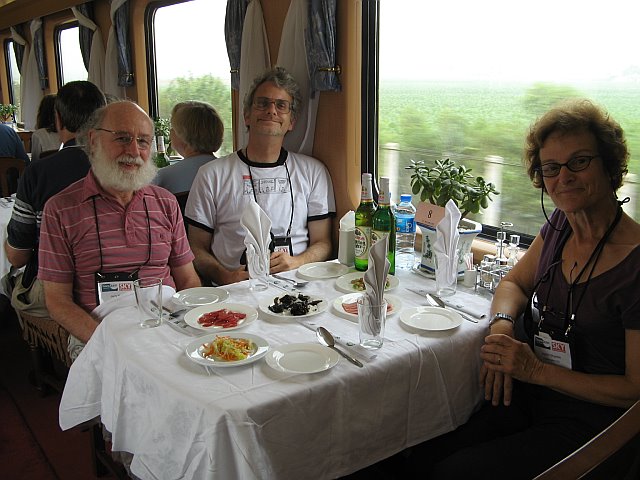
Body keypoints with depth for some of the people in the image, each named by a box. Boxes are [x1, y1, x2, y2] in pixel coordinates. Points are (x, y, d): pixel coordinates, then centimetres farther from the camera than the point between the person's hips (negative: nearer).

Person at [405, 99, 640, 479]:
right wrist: (502, 324, -8)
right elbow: (515, 283, 14)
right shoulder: (561, 224, 1)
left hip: (586, 424, -6)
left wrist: (537, 371, -20)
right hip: (523, 396, 6)